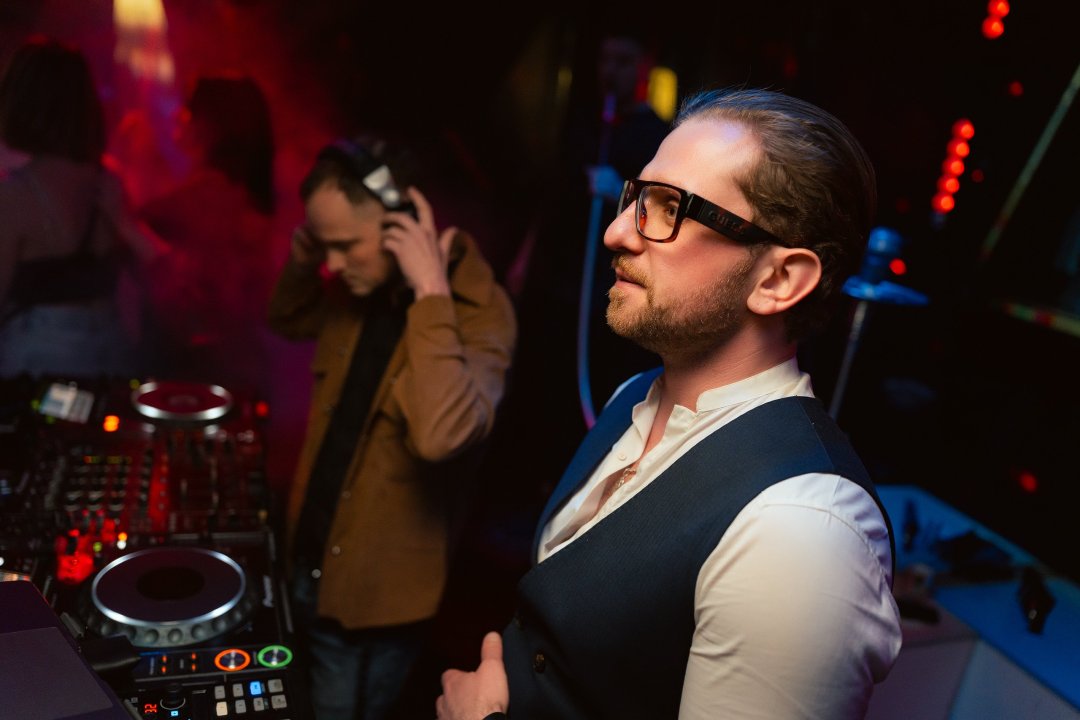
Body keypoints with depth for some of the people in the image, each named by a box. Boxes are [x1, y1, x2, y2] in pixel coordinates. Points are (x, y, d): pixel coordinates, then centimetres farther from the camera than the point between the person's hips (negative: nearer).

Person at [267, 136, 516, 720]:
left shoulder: (477, 312, -25)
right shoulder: (364, 288, -2)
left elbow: (441, 436, -42)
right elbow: (290, 321, 17)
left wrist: (431, 294, -38)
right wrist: (303, 257, -3)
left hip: (377, 596, -7)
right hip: (309, 561, 8)